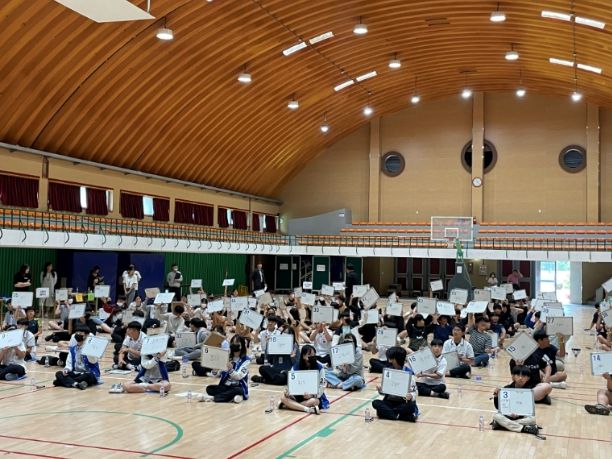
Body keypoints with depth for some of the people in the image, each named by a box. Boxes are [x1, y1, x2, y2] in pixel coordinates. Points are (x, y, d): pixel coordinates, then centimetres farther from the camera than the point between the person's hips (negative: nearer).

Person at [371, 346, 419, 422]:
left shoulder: (408, 372, -8)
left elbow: (414, 391, -8)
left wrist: (411, 396, -32)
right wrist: (380, 390, -14)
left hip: (404, 403, -4)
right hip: (390, 402, 4)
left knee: (411, 406, -35)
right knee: (375, 403, -23)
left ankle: (385, 412, -23)